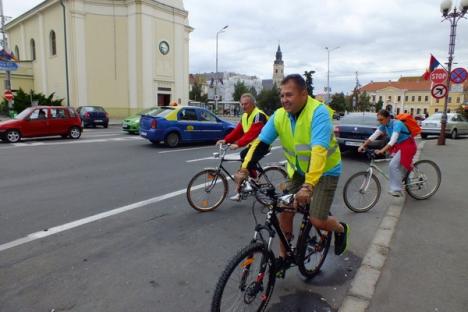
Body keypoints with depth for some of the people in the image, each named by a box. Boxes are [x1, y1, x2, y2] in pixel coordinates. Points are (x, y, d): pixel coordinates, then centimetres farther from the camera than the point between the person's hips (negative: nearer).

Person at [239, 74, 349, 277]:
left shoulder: (319, 112, -27)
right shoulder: (279, 115, -11)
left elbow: (319, 151, -38)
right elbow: (260, 143, -13)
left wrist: (308, 186, -47)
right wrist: (244, 168, -26)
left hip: (325, 171, -5)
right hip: (298, 170, 5)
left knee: (317, 221, -10)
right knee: (284, 212, -2)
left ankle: (341, 229, 27)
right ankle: (283, 258, 18)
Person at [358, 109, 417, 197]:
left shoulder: (397, 124, -28)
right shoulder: (384, 125, -5)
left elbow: (393, 140, -39)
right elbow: (373, 136, -7)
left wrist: (382, 150, -49)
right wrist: (363, 145, -17)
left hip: (407, 146, -9)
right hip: (398, 146, 9)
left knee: (393, 165, -18)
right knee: (399, 166, 18)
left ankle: (396, 190, -11)